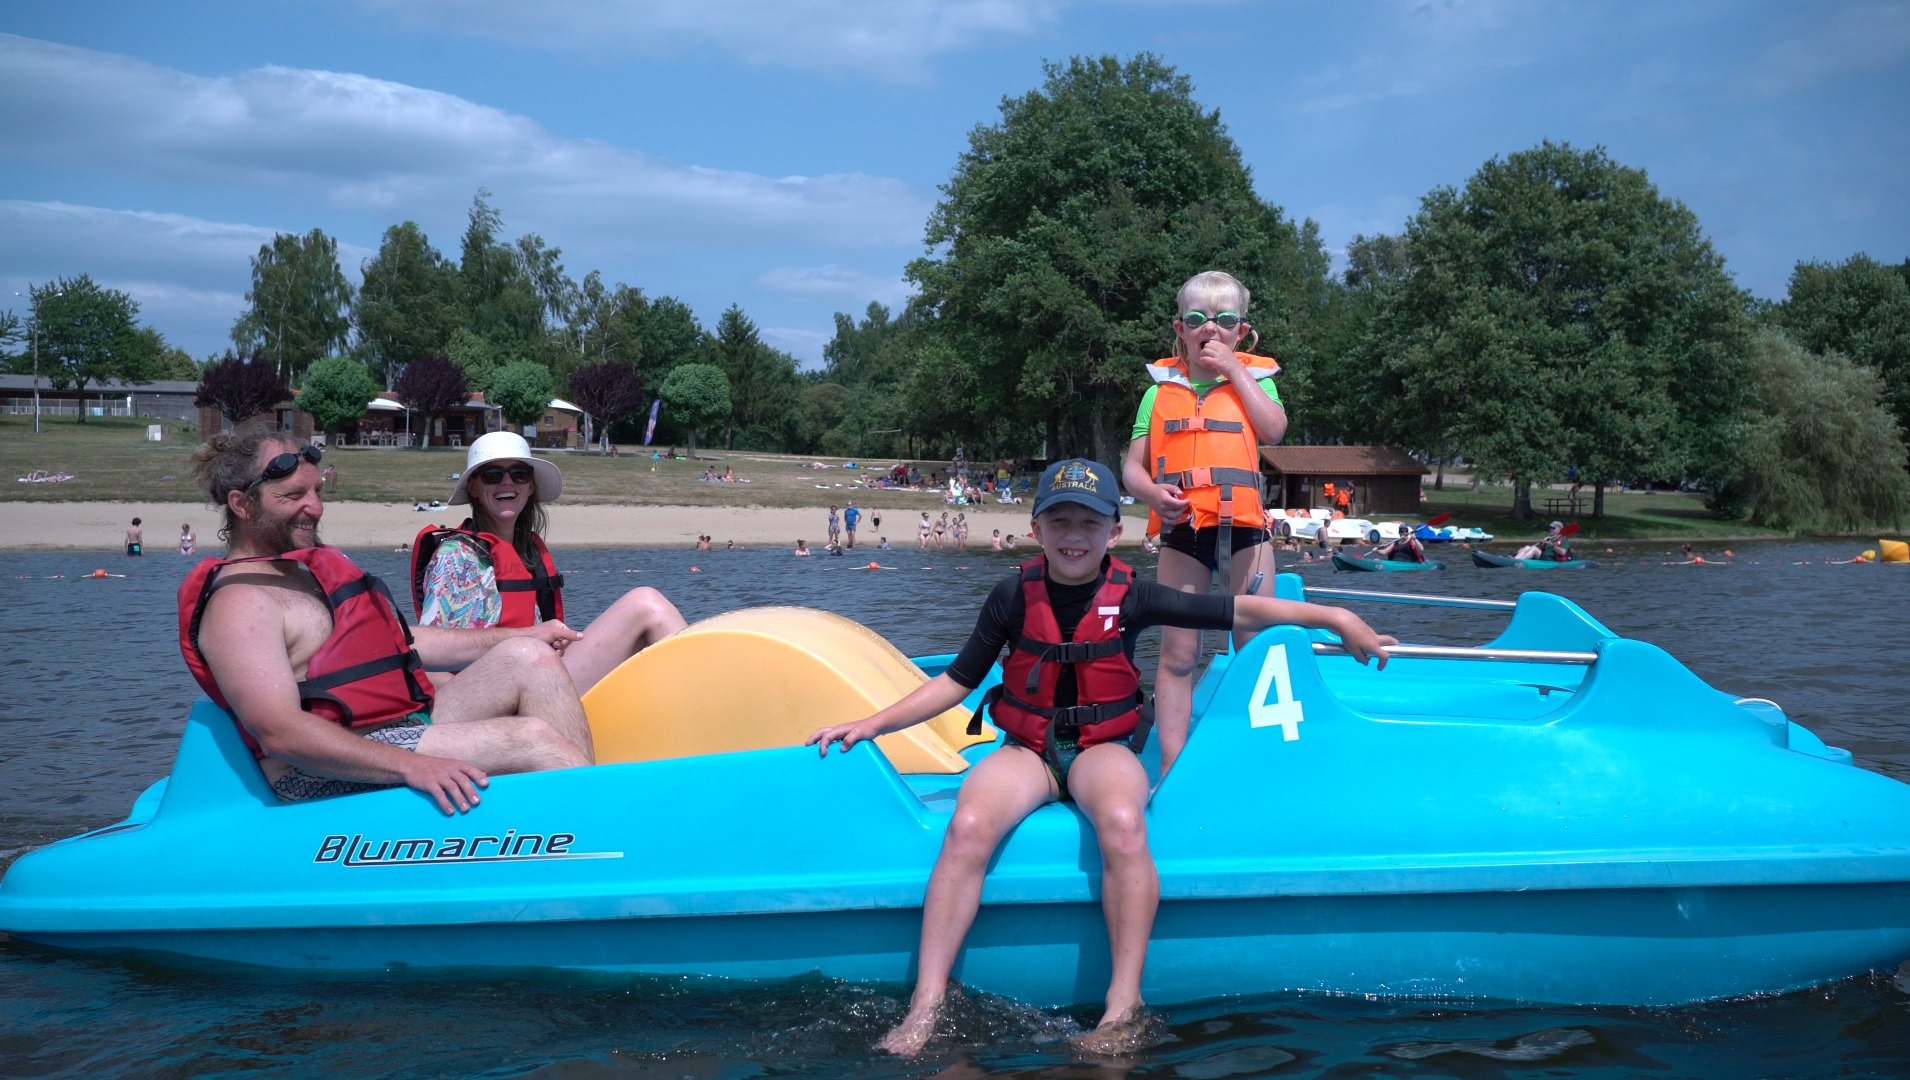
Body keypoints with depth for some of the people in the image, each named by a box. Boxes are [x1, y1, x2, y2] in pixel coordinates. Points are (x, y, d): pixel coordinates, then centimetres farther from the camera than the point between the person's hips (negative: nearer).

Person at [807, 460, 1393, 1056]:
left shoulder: (1132, 596, -1)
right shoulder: (1014, 596, 1)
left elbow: (1239, 610, -1)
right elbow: (956, 681, 6)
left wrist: (1336, 617, -3)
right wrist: (872, 723, 0)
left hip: (1104, 747, -1)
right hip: (1028, 749, 1)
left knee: (1123, 824, -36)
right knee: (968, 827, -30)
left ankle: (1124, 1008, -30)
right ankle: (925, 1009, -28)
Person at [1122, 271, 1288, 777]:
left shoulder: (1254, 376, 9)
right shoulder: (1162, 387, 10)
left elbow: (1273, 430, -12)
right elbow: (1133, 465, 5)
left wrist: (1235, 370, -9)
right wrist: (1154, 493, -17)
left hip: (1244, 528, 0)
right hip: (1182, 529, 1)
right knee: (1177, 653, 2)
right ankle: (1171, 767, 4)